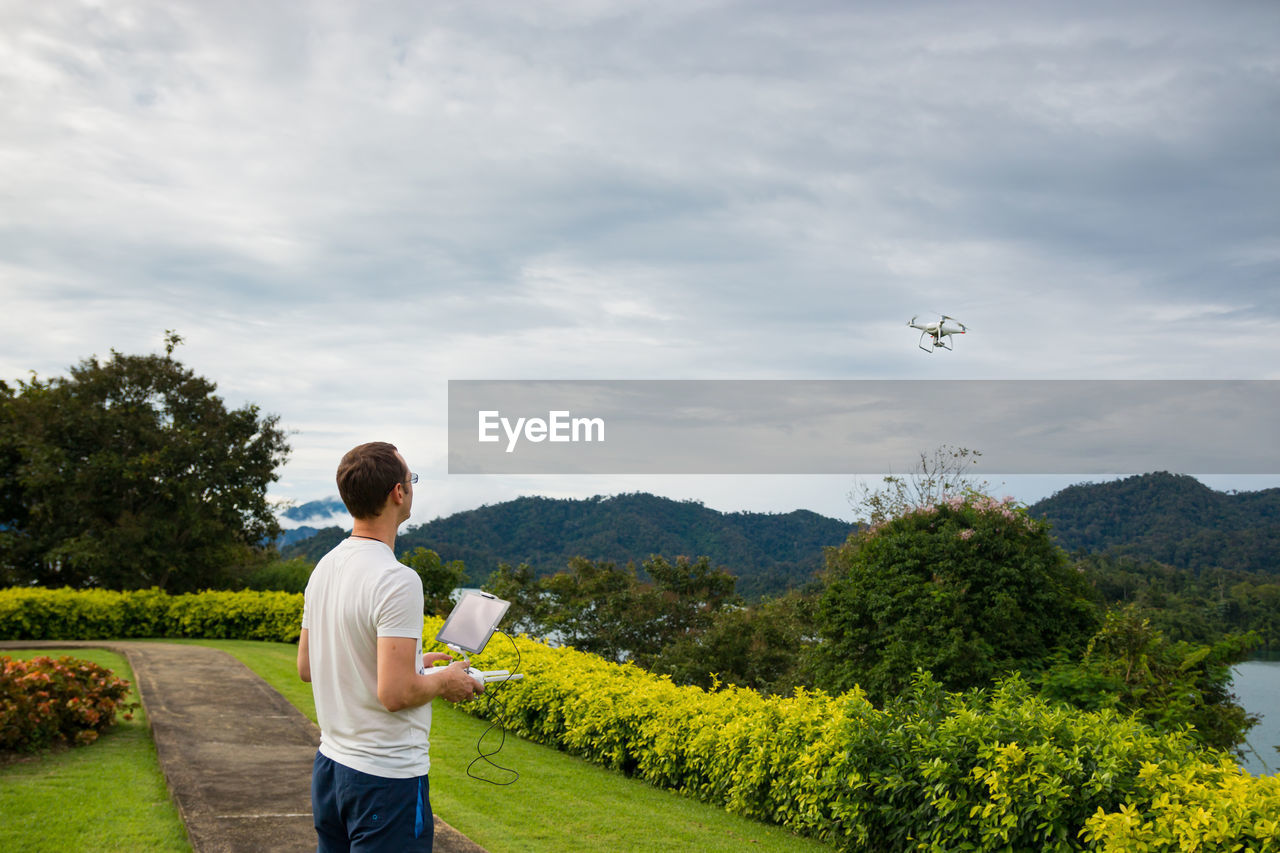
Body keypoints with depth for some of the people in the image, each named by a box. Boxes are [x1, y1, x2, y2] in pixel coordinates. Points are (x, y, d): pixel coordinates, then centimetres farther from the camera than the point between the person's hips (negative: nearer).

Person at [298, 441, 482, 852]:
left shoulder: (324, 568, 6)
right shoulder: (397, 581, -23)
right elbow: (394, 694, -27)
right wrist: (446, 681, -7)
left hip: (330, 766, 9)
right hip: (387, 778, -9)